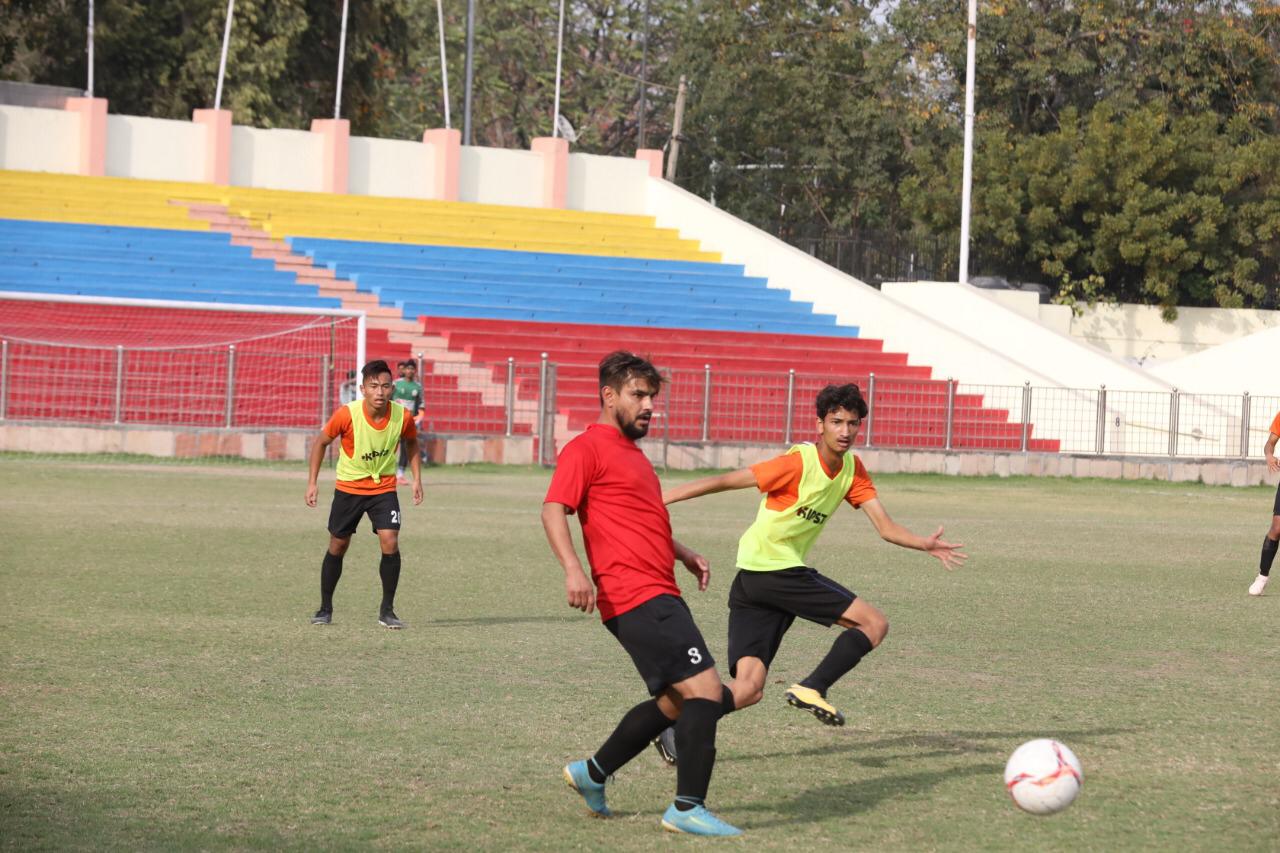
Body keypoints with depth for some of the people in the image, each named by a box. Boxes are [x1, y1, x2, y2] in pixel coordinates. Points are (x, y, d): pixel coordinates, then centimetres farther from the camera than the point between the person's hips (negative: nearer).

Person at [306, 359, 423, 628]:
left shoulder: (402, 417, -17)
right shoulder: (347, 414, -22)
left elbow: (411, 443, 8)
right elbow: (321, 442, -4)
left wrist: (417, 478, 2)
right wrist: (312, 482, -5)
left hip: (384, 487, 0)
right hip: (348, 487, 0)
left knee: (390, 542, -17)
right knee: (338, 545, 7)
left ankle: (387, 610, -4)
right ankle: (325, 608, 24)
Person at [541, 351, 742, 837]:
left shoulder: (630, 452, 23)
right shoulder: (587, 449, -6)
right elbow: (553, 510, -15)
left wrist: (682, 554, 27)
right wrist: (572, 569, -29)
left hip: (659, 596, 10)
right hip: (637, 598, -10)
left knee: (675, 701, 16)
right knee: (704, 689, -14)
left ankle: (592, 774, 27)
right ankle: (688, 809, -11)